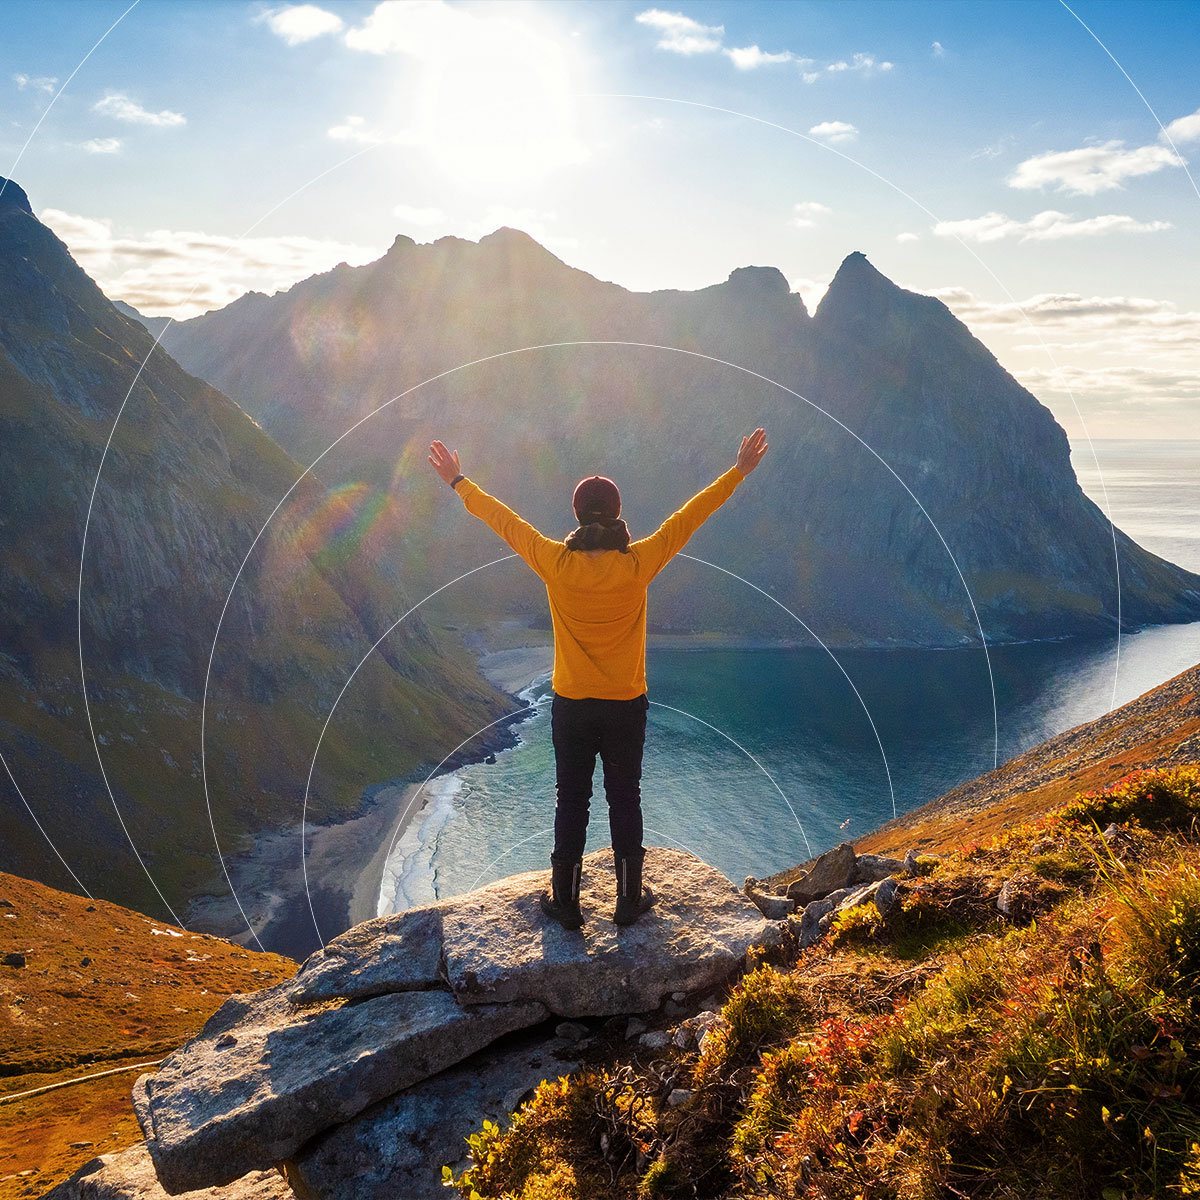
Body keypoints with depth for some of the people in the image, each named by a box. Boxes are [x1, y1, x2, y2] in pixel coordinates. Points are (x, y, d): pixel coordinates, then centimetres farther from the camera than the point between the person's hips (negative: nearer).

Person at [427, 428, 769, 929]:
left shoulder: (555, 564, -16)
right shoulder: (638, 565, -17)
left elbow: (503, 519, -3)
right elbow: (689, 516, -8)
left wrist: (458, 482, 11)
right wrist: (740, 471, 2)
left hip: (571, 706, 0)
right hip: (626, 705, 0)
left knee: (571, 803, 13)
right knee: (625, 800, 15)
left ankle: (566, 902, 25)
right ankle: (629, 899, 27)